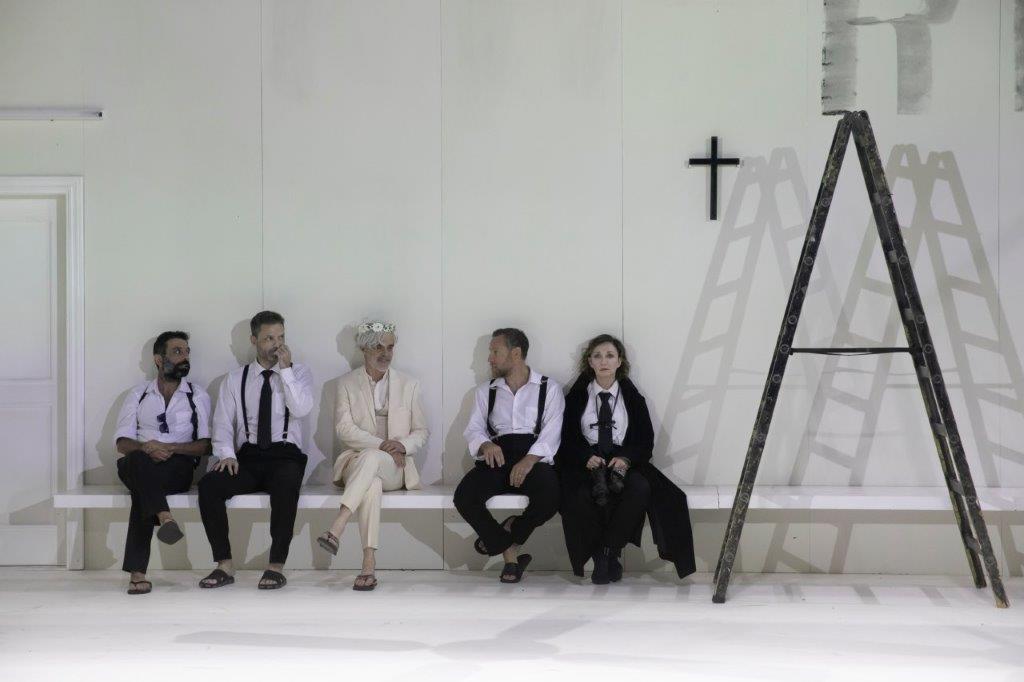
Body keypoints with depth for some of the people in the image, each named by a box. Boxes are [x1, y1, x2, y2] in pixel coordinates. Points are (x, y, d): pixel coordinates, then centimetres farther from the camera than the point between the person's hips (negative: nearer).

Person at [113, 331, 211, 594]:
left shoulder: (198, 396, 15)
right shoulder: (138, 394, 18)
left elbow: (206, 444, 5)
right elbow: (122, 442, 9)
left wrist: (170, 448, -13)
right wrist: (146, 448, -15)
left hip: (178, 467, -1)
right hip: (138, 467, 1)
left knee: (142, 490, -36)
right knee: (139, 459, -39)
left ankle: (137, 571, -45)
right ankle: (164, 517, -58)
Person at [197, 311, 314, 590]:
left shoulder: (299, 373, 10)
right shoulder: (235, 379, 15)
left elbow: (301, 409, -9)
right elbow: (222, 422, 7)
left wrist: (285, 369, -11)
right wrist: (226, 454, -10)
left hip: (286, 456, -2)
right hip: (248, 457, 2)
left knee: (286, 487, -37)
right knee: (209, 485, -26)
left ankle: (276, 566, -28)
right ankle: (225, 565, -19)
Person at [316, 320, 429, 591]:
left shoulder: (408, 385, 14)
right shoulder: (347, 383, 9)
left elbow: (422, 432, 12)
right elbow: (344, 429, -3)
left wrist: (402, 445, -11)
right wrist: (382, 444, -16)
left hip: (395, 467, 1)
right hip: (358, 462, 0)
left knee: (370, 458, -37)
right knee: (371, 484, -38)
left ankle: (336, 529, -48)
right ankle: (369, 564, -46)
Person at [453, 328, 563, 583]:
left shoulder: (549, 388, 11)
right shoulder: (486, 391, 22)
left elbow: (551, 434, -1)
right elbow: (473, 429, 11)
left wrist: (528, 460, -20)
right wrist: (486, 445, -15)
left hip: (534, 459, -2)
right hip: (497, 457, 2)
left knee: (549, 497, -35)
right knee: (464, 496, -29)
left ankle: (500, 539, -4)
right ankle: (511, 554, -12)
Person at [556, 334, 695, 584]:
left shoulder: (632, 397, 12)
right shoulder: (577, 396, 11)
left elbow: (646, 440, 7)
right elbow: (568, 438, 6)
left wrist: (626, 459, -14)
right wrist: (587, 457, -14)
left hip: (623, 461, 1)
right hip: (587, 463, -1)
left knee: (640, 487, -34)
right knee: (580, 495, -34)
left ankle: (607, 553, -22)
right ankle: (609, 560, -19)